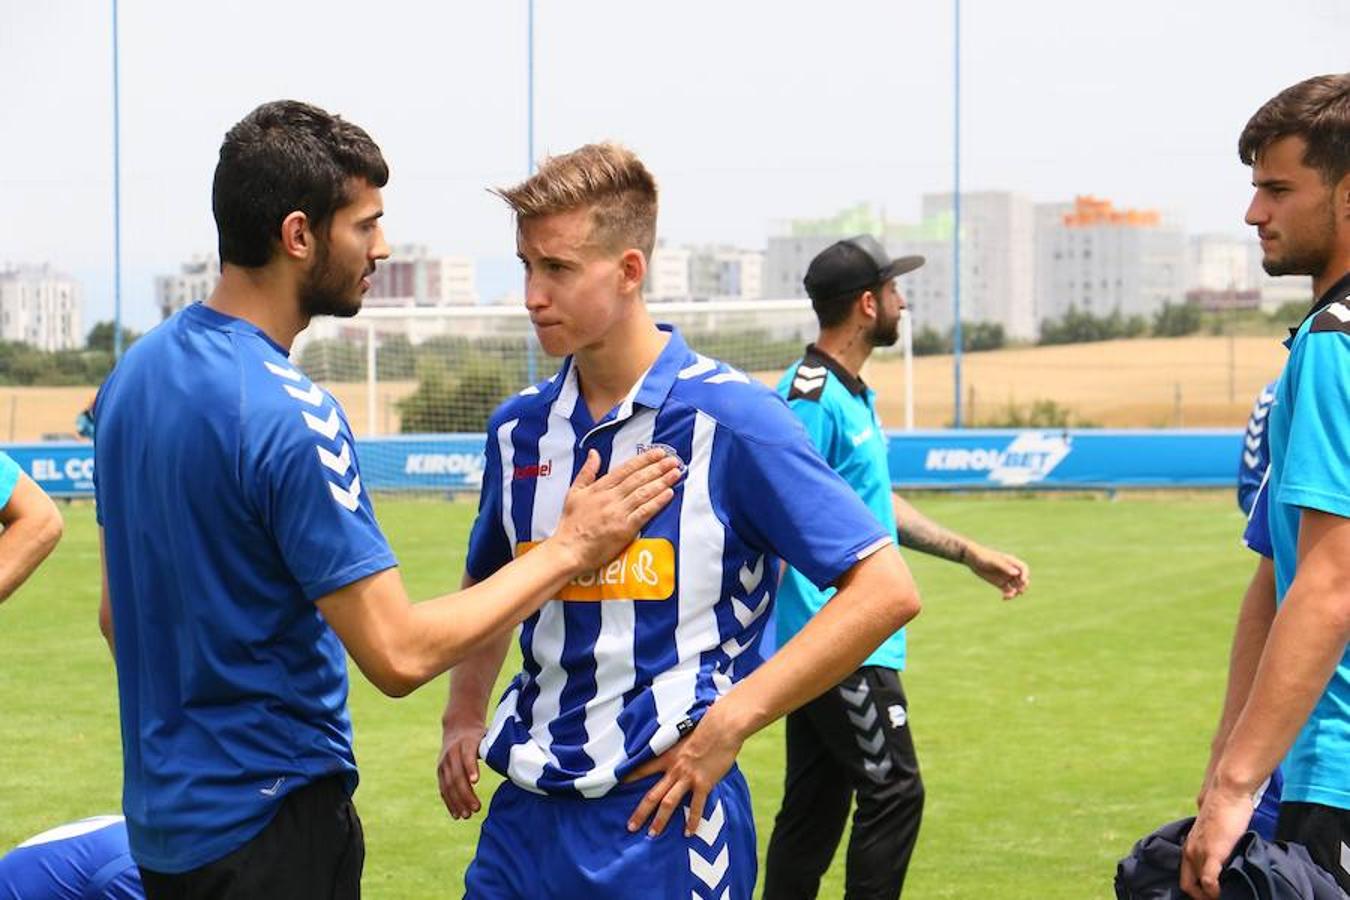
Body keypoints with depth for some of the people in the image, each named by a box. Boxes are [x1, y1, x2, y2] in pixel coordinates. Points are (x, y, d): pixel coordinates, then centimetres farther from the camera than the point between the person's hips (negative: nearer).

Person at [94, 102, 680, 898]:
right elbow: (399, 653, -23)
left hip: (162, 808, 9)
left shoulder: (136, 372, 5)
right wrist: (570, 549, -15)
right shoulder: (287, 415, -22)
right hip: (265, 820, -8)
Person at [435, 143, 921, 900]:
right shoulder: (519, 428, 8)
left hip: (663, 818, -5)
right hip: (526, 814, 5)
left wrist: (728, 723, -16)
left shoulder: (729, 418, -10)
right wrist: (463, 717, 8)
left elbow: (886, 589, -13)